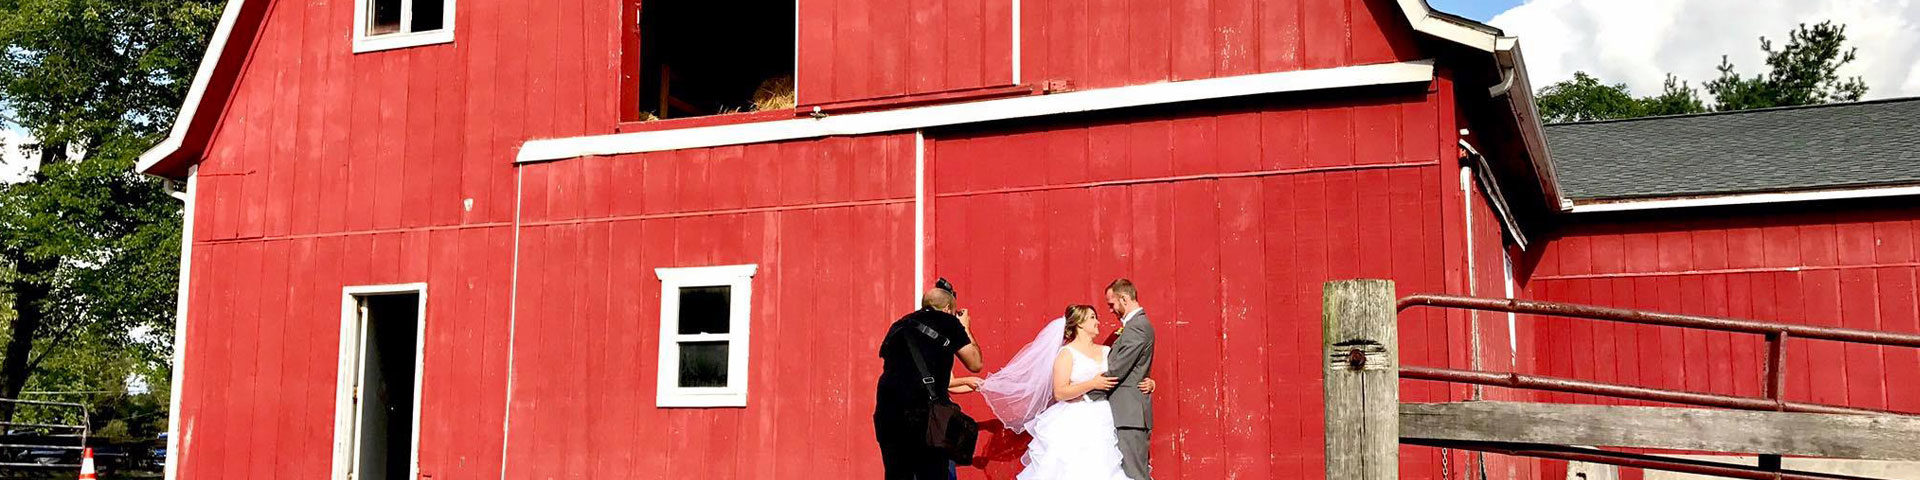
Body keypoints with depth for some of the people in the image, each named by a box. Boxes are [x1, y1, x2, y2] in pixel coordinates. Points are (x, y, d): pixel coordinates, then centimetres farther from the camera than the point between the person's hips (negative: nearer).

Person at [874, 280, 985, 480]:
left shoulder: (899, 326, 22)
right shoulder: (947, 323, 7)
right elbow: (975, 364, 14)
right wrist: (965, 328, 30)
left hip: (887, 416, 5)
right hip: (925, 416, -5)